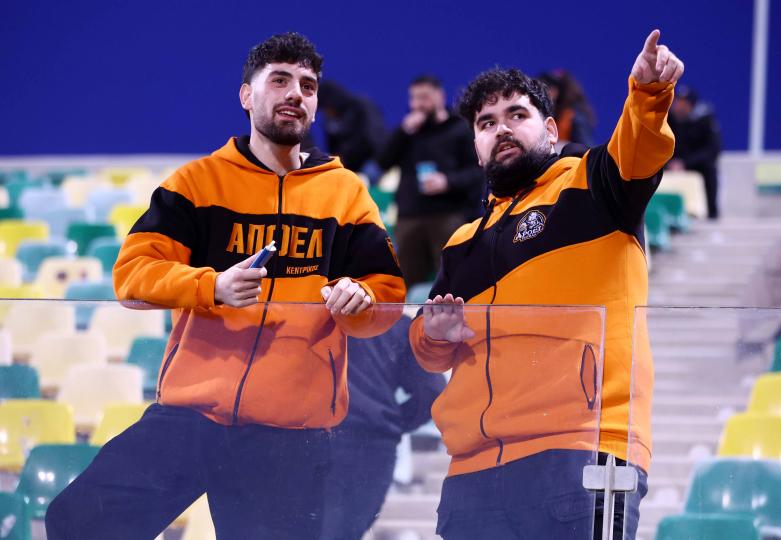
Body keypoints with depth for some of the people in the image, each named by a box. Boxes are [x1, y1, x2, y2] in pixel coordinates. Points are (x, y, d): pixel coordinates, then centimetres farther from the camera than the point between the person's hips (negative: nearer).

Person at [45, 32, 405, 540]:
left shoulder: (347, 192, 10)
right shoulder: (198, 181, 6)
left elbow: (387, 291, 10)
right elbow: (132, 271, -2)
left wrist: (359, 299, -15)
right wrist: (213, 286, -21)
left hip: (292, 437, 1)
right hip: (186, 416, 0)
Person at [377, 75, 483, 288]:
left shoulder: (460, 129, 5)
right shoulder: (409, 128, 19)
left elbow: (478, 170, -3)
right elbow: (383, 162, 8)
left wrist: (448, 181, -17)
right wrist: (404, 132, -3)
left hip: (448, 216, -5)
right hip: (409, 218, 5)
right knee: (409, 281, 3)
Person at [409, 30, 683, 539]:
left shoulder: (589, 184, 9)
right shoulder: (464, 243, 26)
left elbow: (637, 152, -12)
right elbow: (430, 352, 28)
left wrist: (649, 93, -34)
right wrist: (436, 334, 4)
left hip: (577, 457, -6)